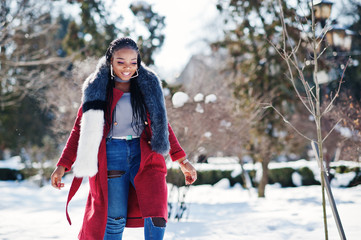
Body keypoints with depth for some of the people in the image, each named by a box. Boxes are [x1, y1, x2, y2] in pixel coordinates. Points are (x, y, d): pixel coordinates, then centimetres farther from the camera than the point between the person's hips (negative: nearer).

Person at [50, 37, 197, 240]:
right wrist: (63, 165, 3)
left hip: (144, 154, 1)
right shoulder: (96, 88, 5)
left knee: (156, 213, -16)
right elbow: (80, 129, 9)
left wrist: (182, 160, 14)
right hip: (111, 156, -1)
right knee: (115, 219, 0)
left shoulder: (149, 85, 9)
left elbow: (162, 124, 16)